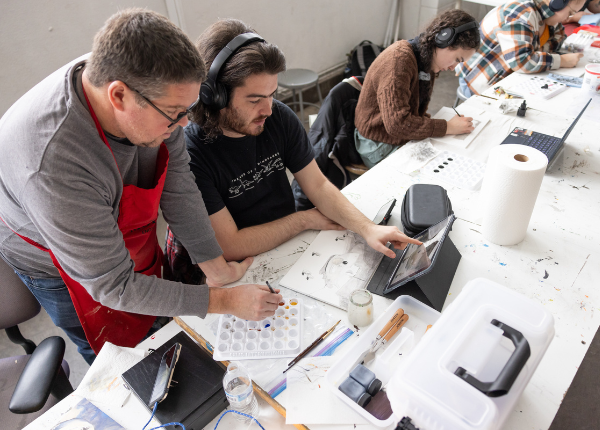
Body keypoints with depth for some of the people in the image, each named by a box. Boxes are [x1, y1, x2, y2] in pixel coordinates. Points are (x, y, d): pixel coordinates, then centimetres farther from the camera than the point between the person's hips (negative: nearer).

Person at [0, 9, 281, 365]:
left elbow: (177, 182, -17)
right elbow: (113, 286, -34)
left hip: (129, 241, 5)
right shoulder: (54, 168, -44)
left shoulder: (152, 90, -26)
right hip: (57, 266, -5)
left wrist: (216, 267, -15)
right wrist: (224, 301, -31)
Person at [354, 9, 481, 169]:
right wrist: (447, 127, -22)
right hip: (380, 147, -9)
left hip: (406, 138, 9)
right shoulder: (399, 59, -24)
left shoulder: (428, 61, 6)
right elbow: (397, 123, -29)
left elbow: (417, 110, 14)